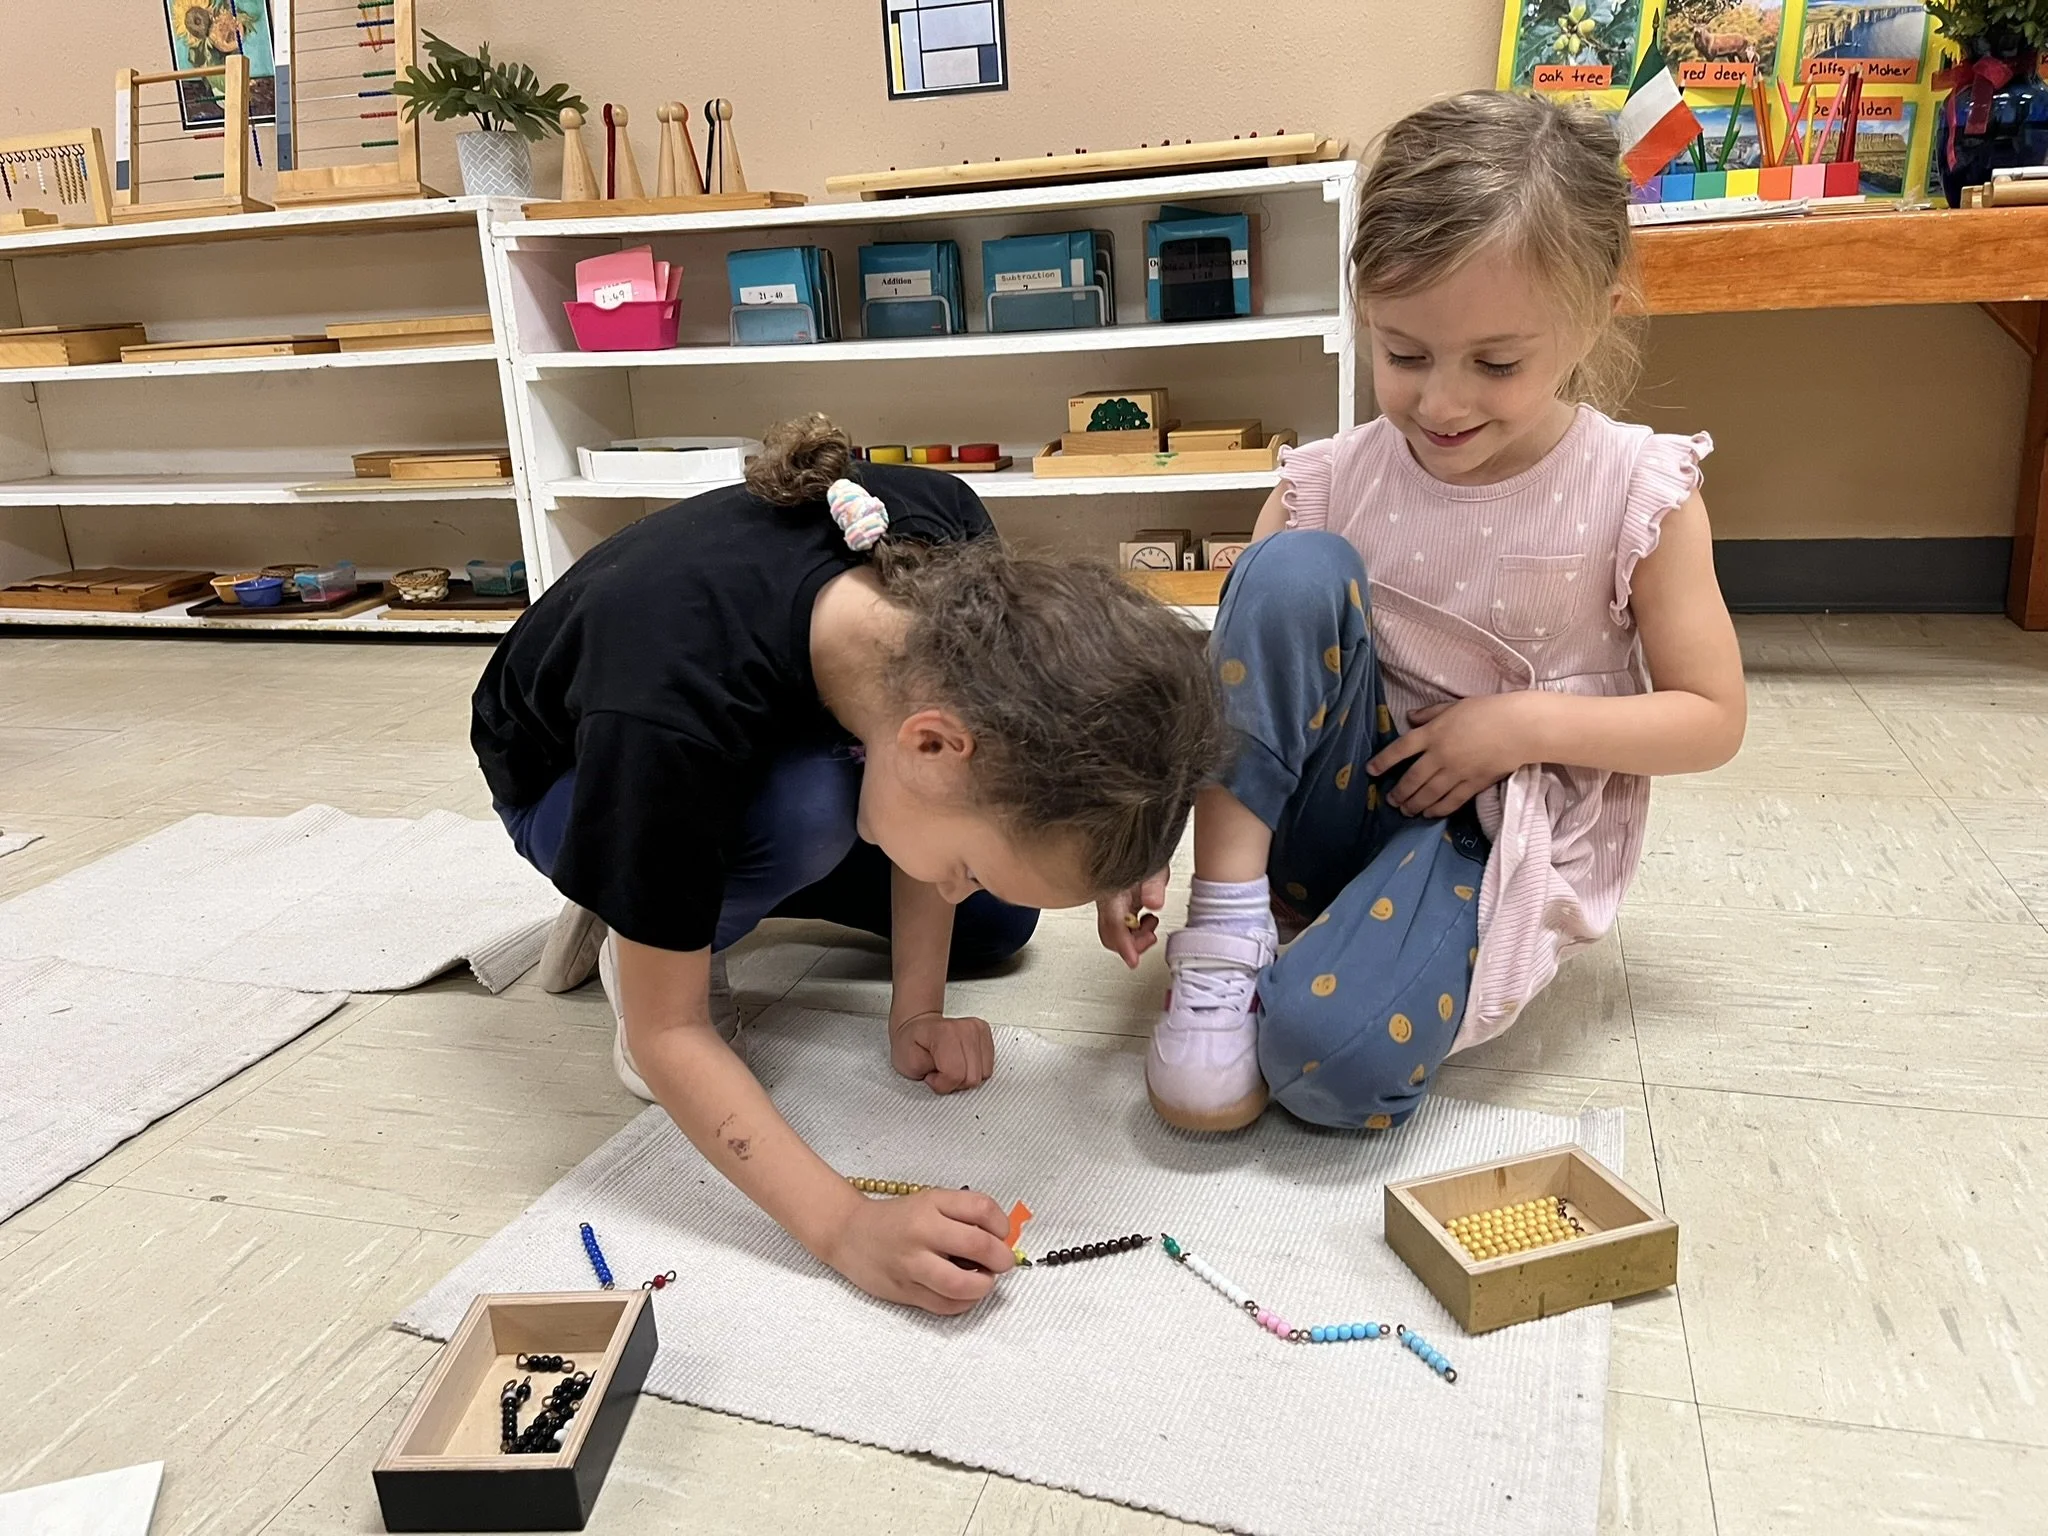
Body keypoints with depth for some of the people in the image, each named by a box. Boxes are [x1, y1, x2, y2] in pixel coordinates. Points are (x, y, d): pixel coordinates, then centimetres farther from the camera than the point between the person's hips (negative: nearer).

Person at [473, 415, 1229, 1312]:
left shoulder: (951, 550, -30)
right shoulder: (667, 715, -44)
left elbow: (935, 795, -13)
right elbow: (667, 1035, -33)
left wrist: (917, 1009, -17)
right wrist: (847, 1228, -41)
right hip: (571, 784, -5)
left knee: (994, 927, -1)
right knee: (811, 807, -37)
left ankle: (669, 891, 11)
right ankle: (628, 925, -6)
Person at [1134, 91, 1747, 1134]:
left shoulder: (1640, 497, -9)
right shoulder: (1332, 483, -6)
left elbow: (1710, 718, -3)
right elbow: (1227, 669, -7)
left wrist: (1526, 723, -17)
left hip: (1498, 832, -2)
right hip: (1339, 799, 3)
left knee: (1332, 1054, -32)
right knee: (1296, 571, -27)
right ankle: (1229, 916, -20)